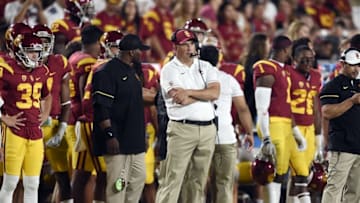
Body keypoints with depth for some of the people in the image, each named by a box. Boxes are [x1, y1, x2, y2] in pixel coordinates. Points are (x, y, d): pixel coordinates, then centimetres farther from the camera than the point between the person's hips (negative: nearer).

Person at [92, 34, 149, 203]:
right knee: (117, 182, -8)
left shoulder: (132, 71, 16)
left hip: (134, 139, 10)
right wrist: (109, 135, -24)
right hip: (117, 141, -10)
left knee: (139, 178, 12)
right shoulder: (107, 72, -14)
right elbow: (101, 108, -19)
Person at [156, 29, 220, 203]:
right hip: (182, 128, -5)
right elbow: (180, 100, -13)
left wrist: (189, 92, -11)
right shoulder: (169, 70, 0)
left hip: (208, 129, 5)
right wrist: (205, 93, -2)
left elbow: (215, 92, -3)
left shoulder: (205, 67, 14)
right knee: (173, 178, -8)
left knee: (199, 179, 8)